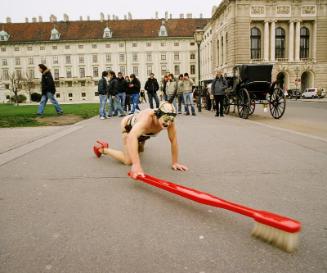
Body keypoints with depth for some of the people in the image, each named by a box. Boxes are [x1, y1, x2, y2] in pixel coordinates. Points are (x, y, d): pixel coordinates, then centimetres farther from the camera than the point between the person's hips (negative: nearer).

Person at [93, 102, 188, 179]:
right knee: (128, 160, -17)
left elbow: (173, 140, -25)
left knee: (140, 150, 30)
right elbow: (132, 137, -64)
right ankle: (102, 149, 4)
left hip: (143, 132, 6)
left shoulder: (169, 120, -35)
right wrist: (136, 165, -72)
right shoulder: (147, 117, -50)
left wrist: (175, 162, -25)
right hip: (129, 126, -5)